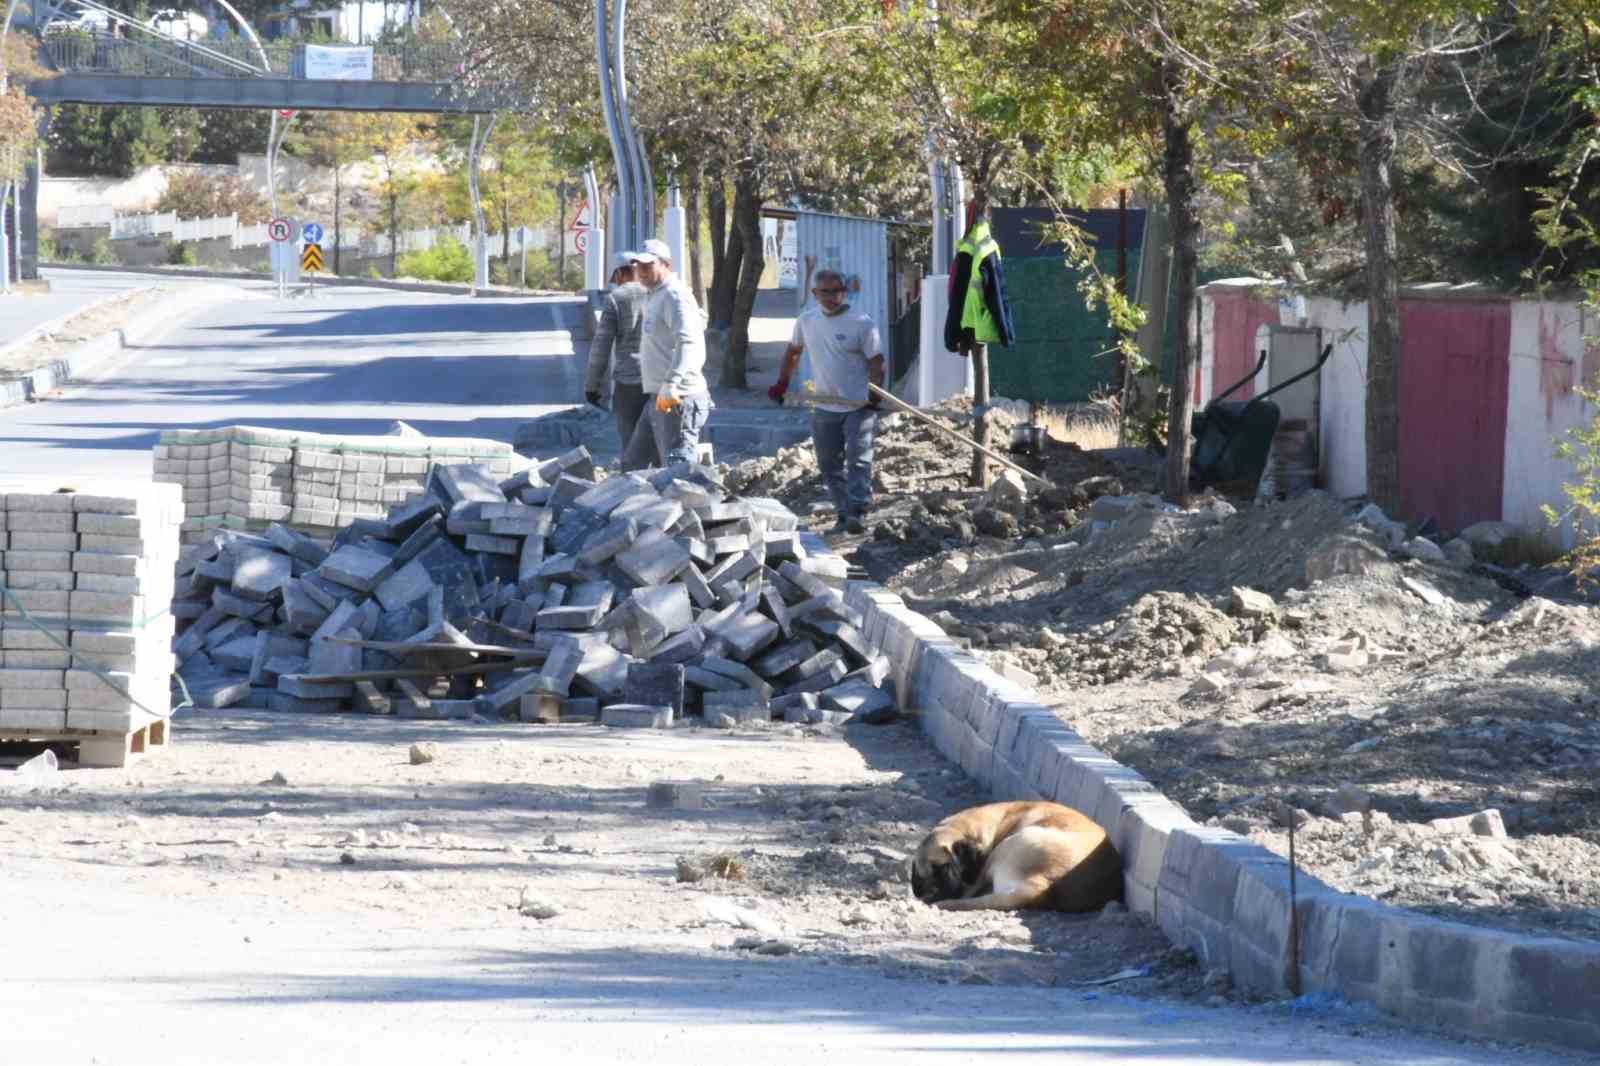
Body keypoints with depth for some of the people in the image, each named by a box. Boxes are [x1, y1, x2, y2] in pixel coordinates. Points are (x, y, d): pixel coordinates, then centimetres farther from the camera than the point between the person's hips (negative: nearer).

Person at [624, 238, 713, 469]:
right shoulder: (655, 296, 20)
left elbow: (688, 342, -28)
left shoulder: (675, 296, -13)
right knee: (633, 463, 14)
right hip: (657, 398, 11)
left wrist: (671, 384, -38)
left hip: (677, 399, -11)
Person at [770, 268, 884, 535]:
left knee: (858, 461, -12)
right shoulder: (807, 320, 7)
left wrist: (875, 393, -21)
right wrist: (782, 383, 19)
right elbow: (793, 351, 22)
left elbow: (876, 362, -9)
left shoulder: (861, 323, -9)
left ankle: (858, 512, -14)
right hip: (824, 408, 5)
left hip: (858, 406, -5)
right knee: (830, 466, 8)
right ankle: (843, 514, 16)